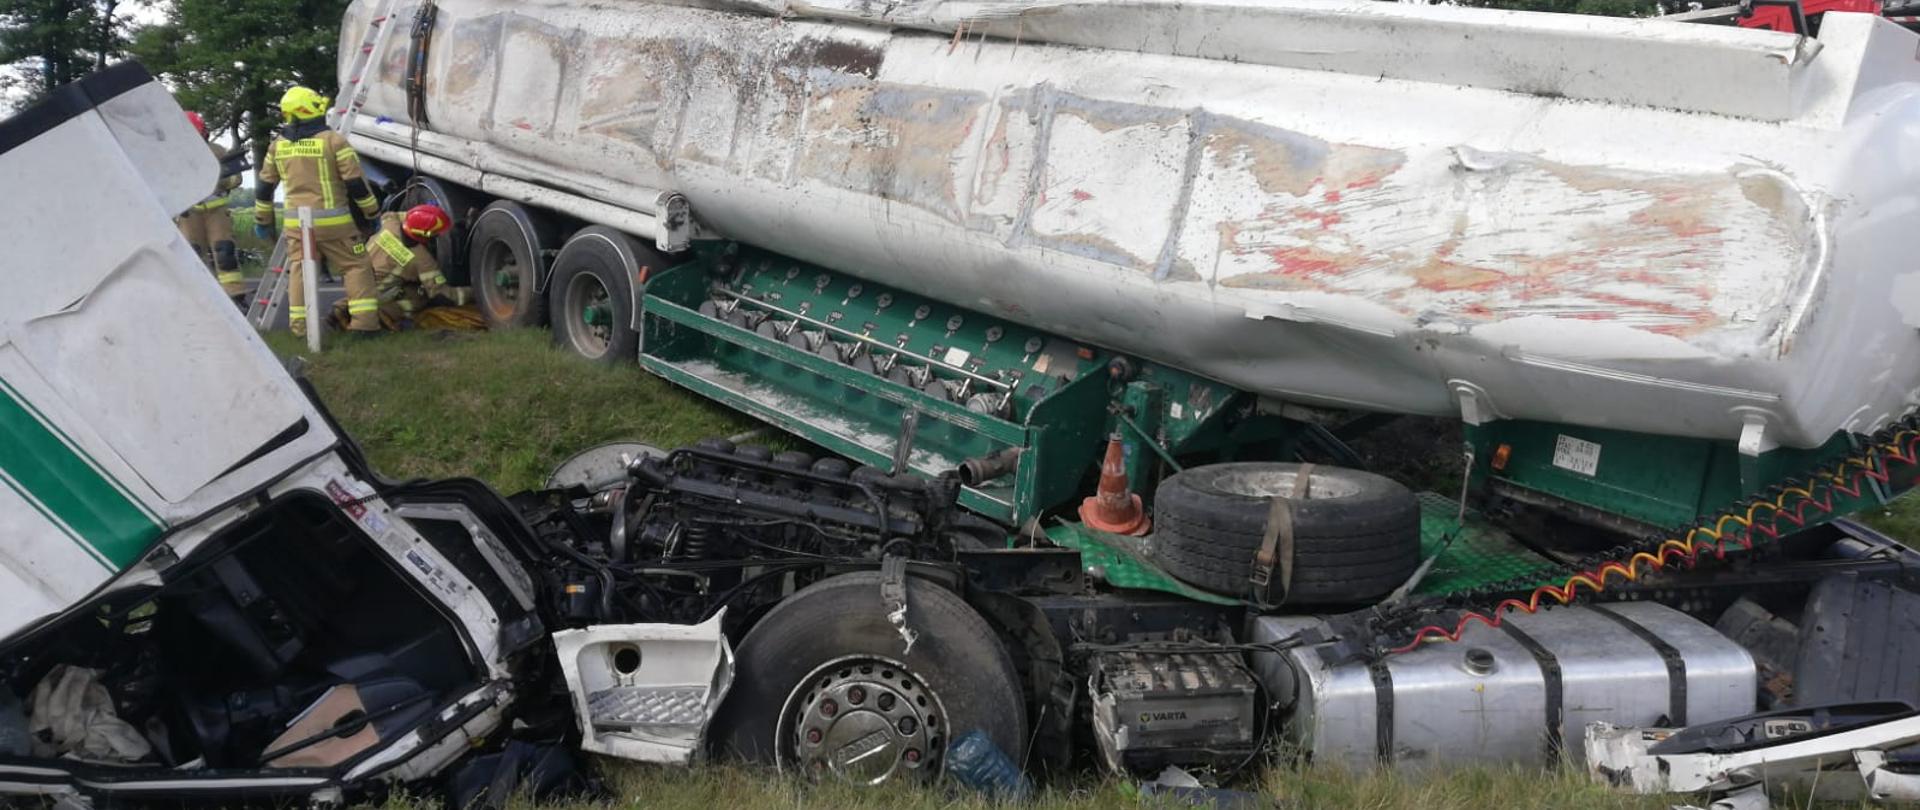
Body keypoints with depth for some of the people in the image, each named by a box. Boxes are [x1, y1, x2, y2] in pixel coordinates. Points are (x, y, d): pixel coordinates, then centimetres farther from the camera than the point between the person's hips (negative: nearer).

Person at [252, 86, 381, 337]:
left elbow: (265, 186, 15)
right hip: (333, 221, -4)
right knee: (356, 267, 2)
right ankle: (364, 322, -6)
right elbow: (356, 183, -8)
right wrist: (372, 211, 4)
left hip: (296, 222, 4)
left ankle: (300, 326, 8)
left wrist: (262, 219, 27)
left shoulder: (278, 146, 8)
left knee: (299, 270, 11)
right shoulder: (334, 141, -8)